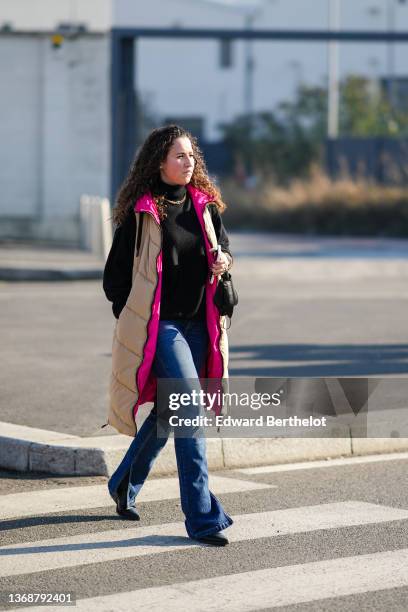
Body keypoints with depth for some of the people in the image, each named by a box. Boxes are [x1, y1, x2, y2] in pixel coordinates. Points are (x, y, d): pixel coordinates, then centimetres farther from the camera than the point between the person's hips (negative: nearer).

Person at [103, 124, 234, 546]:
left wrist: (223, 260, -1)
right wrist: (135, 321, -3)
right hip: (159, 325, -6)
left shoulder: (204, 204, 8)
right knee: (190, 411, -16)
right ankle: (202, 517, -15)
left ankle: (124, 483, 39)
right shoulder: (140, 213, -7)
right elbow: (114, 277, -1)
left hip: (197, 324, 6)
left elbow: (222, 247, 22)